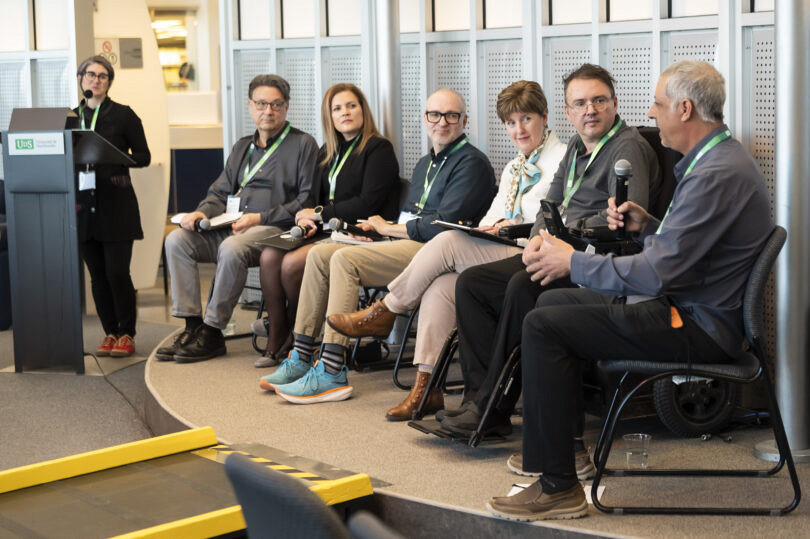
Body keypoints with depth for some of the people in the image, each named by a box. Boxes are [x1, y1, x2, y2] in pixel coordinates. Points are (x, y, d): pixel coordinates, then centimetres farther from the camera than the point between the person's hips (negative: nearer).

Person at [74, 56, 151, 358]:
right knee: (97, 274, 6)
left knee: (117, 272, -8)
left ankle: (126, 334, 4)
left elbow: (143, 157, 0)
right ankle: (110, 333, 15)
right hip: (84, 203, 4)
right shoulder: (72, 117, 12)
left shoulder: (124, 115, 1)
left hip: (116, 204, -4)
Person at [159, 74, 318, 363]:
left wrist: (260, 218, -15)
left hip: (275, 231, -7)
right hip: (231, 228, 7)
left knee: (232, 248, -36)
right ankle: (192, 326, -15)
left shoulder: (303, 145, 3)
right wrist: (203, 212, -1)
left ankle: (213, 332, -23)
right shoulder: (242, 147, 24)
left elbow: (308, 201, -7)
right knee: (176, 240, -13)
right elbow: (220, 193, 23)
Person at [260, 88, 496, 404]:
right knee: (319, 254, -1)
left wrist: (388, 228, -5)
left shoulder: (471, 163, -6)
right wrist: (377, 229, 2)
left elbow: (444, 225, -16)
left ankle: (331, 374, -27)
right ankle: (301, 358, -2)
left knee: (345, 259, -26)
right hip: (408, 247, 10)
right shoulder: (425, 164, 25)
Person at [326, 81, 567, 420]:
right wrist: (493, 224, -2)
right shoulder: (514, 167, 28)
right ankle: (426, 388, -22)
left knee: (448, 242, -23)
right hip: (500, 252, 7)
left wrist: (514, 225, -15)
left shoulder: (561, 158, 1)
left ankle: (384, 312, -7)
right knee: (440, 286, -21)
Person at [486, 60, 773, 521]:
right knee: (554, 302, 16)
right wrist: (647, 225, 5)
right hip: (687, 306, 11)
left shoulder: (718, 175, -23)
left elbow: (660, 273, -26)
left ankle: (558, 487, -12)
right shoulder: (719, 159, 12)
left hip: (699, 327, -11)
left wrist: (573, 262, -15)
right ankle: (550, 444, 23)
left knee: (543, 326, -16)